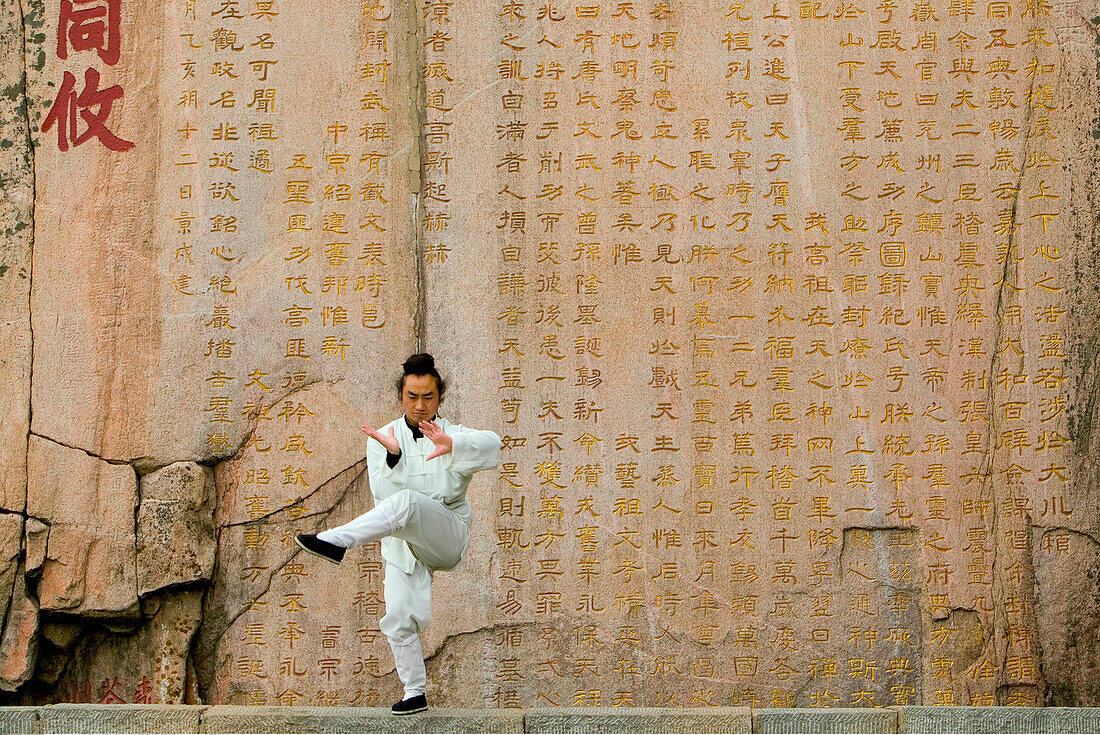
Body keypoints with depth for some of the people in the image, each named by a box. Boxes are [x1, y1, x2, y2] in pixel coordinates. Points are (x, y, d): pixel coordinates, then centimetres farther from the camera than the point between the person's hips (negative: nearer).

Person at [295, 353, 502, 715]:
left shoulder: (453, 435, 1)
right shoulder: (384, 438, 7)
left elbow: (491, 444, -23)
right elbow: (382, 492, -7)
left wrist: (452, 445, -44)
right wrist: (393, 456, -28)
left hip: (447, 535, -4)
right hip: (403, 545, 4)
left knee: (406, 503, -34)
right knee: (399, 617, -5)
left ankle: (336, 541, -44)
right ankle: (414, 694, 11)